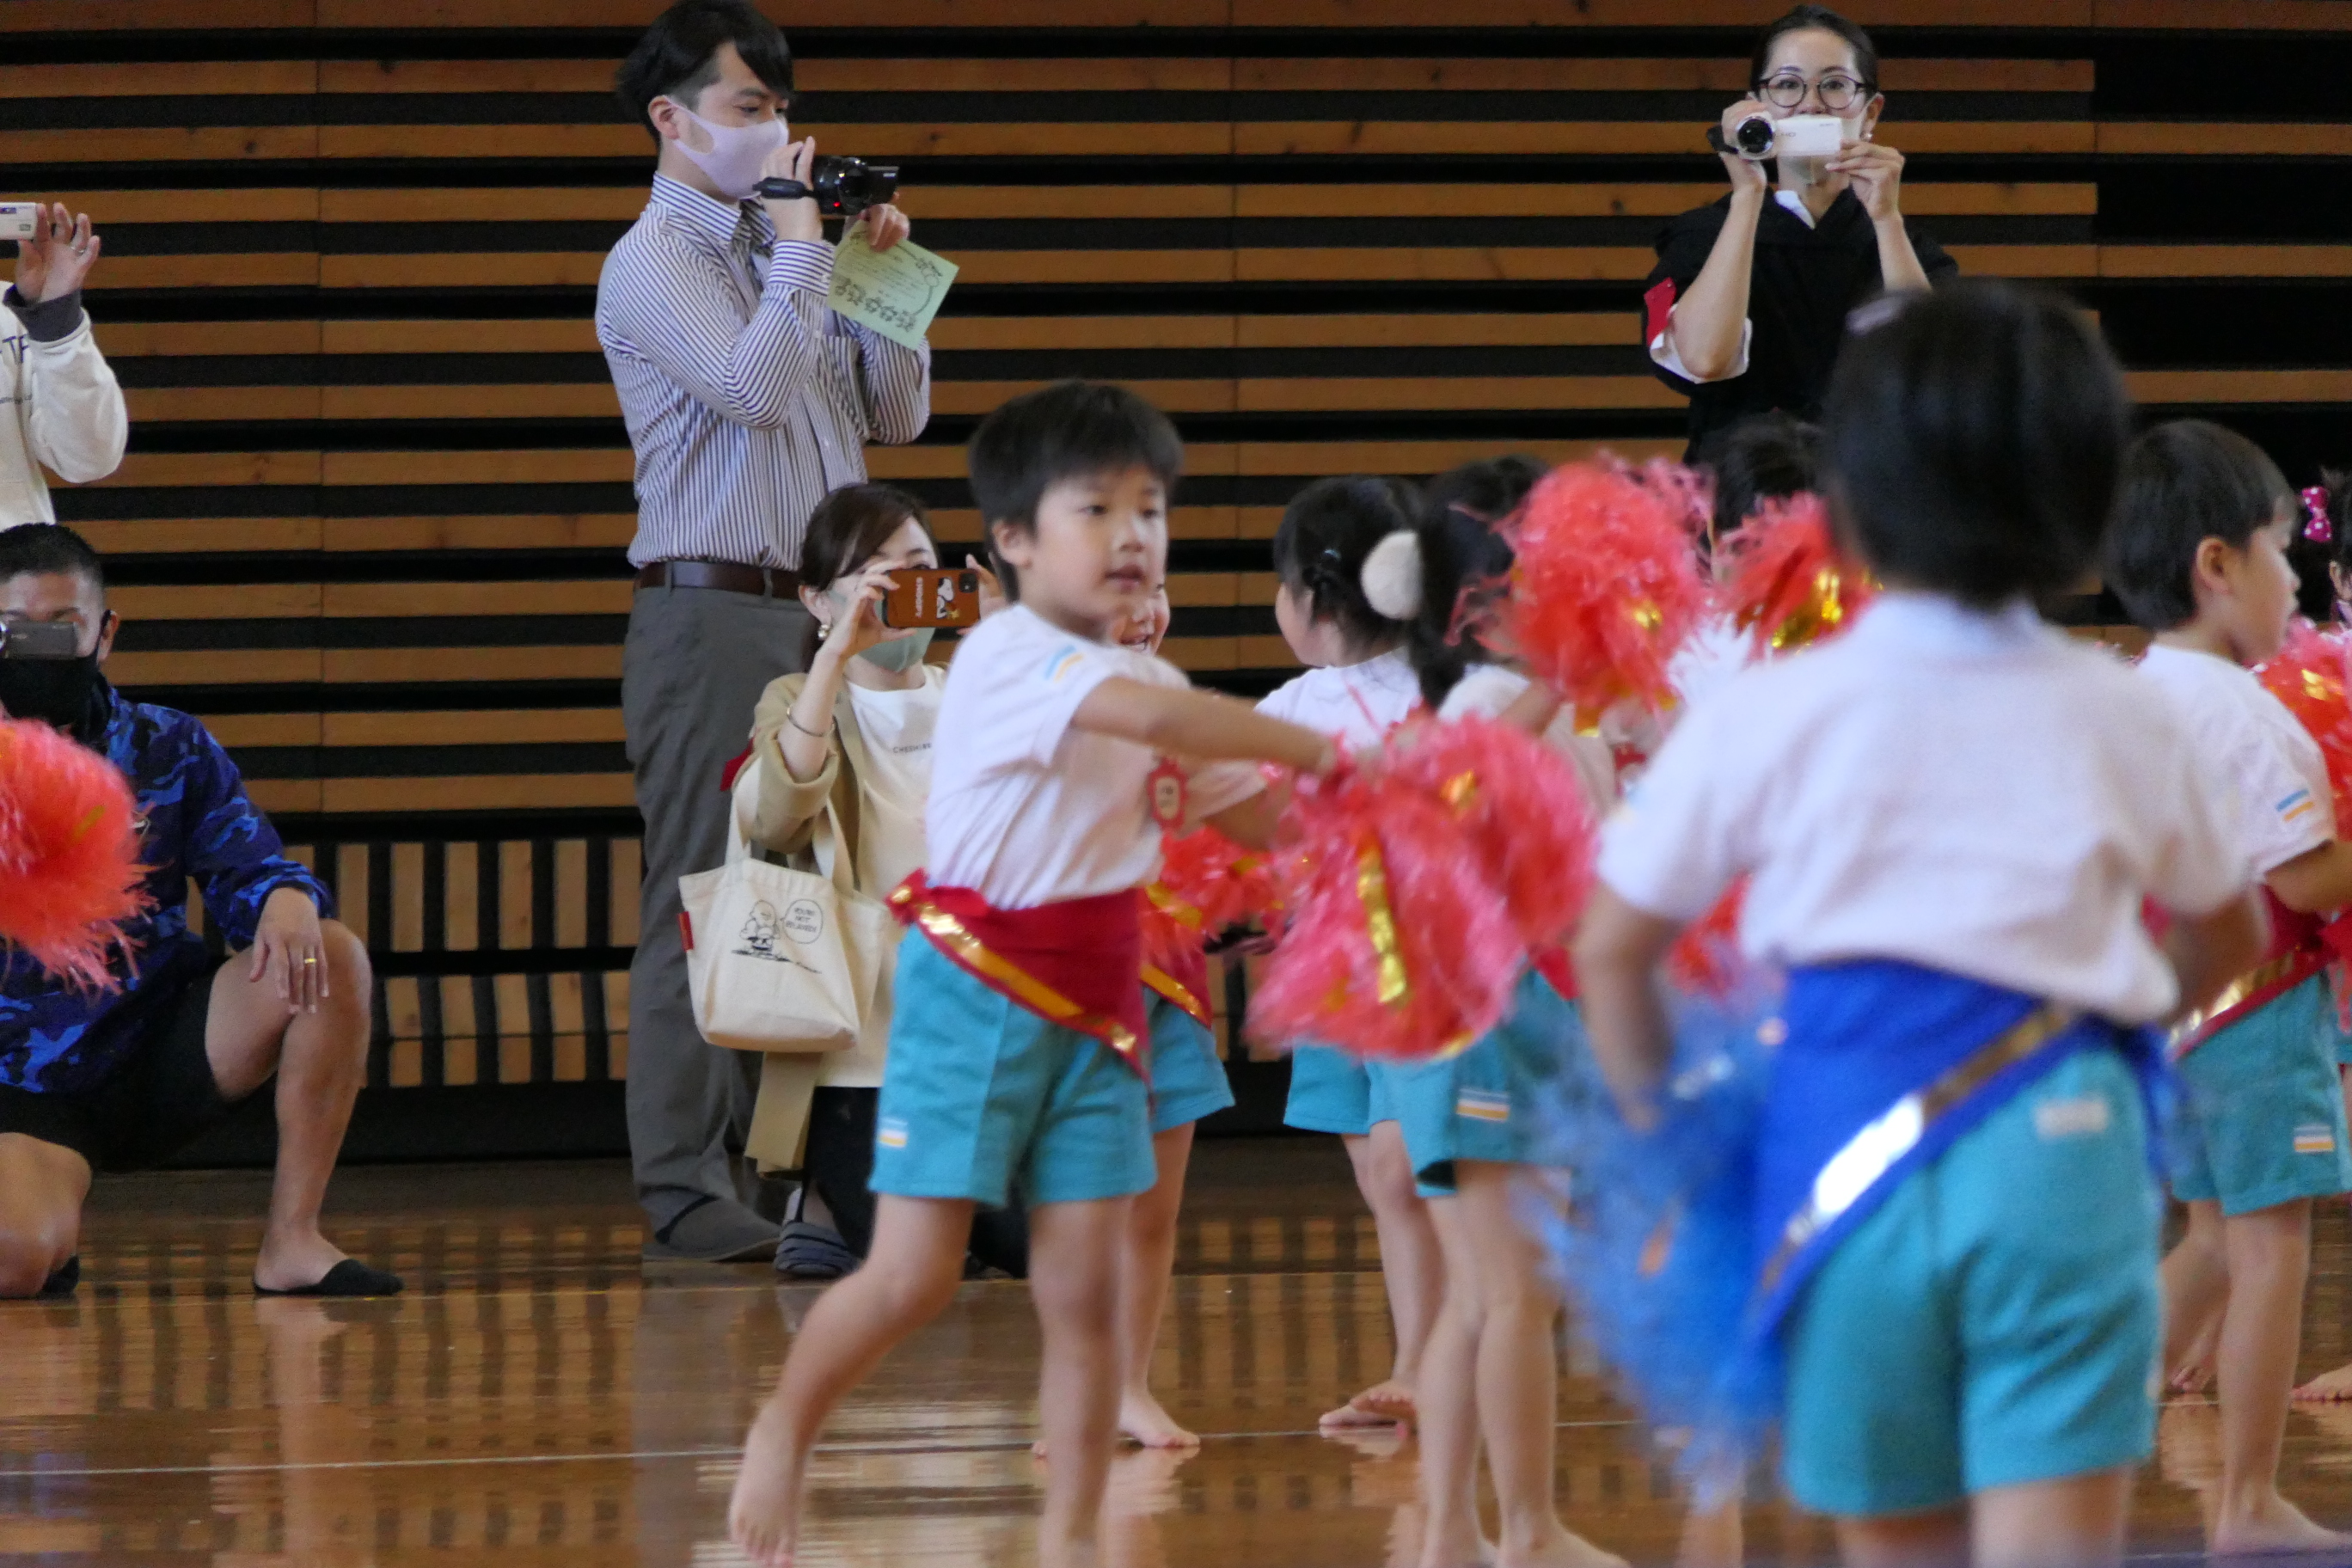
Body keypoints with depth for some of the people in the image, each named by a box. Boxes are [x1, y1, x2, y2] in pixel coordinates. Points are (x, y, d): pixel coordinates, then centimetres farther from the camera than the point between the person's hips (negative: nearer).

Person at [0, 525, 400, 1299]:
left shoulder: (171, 751, 5)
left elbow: (249, 872, -1)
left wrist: (287, 904, -27)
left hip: (165, 1058, 3)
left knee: (331, 957, -20)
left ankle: (291, 1239, -14)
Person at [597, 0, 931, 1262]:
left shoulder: (776, 256, 18)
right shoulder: (655, 262, -5)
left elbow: (895, 413, 19)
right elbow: (755, 385, -20)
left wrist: (881, 278, 7)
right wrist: (800, 248, -9)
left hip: (811, 611, 7)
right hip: (713, 608, -7)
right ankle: (688, 1191, -7)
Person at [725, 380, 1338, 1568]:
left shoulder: (1149, 684, 8)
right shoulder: (1006, 658, -16)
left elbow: (1255, 819, 13)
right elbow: (1151, 717, -32)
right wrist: (1318, 748, -28)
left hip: (1096, 1010, 6)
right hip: (977, 992, -6)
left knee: (1084, 1289, 1)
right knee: (911, 1280, -4)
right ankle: (785, 1430, 23)